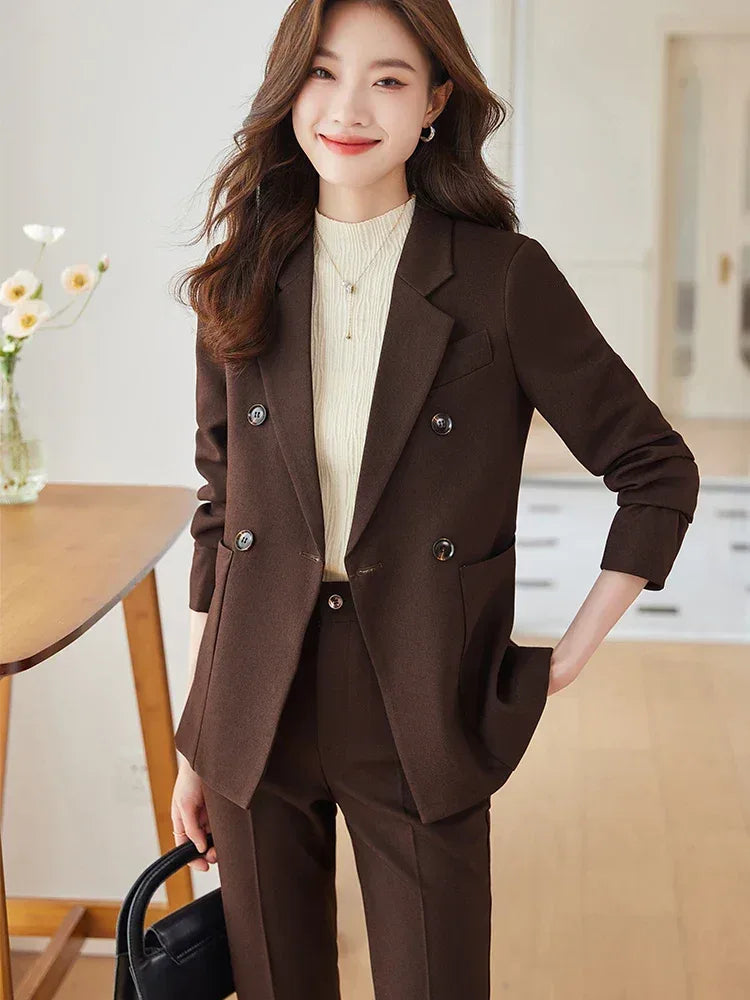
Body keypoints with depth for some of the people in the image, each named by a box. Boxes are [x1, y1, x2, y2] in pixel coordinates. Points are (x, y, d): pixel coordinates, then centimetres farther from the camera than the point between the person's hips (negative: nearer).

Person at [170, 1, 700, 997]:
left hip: (424, 724, -2)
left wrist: (571, 653, -4)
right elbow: (219, 514, 7)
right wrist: (193, 747, 7)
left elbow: (658, 470, 0)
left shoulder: (505, 277, -8)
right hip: (258, 719, 3)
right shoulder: (243, 283, 1)